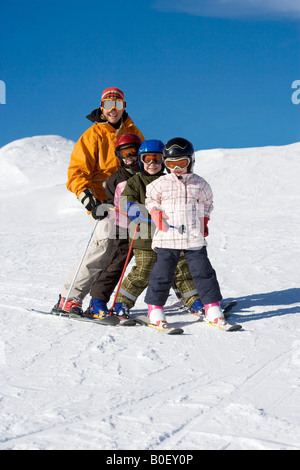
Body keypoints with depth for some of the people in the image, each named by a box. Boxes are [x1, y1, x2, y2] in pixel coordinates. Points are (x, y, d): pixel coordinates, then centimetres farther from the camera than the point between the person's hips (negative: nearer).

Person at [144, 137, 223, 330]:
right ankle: (155, 308, 11)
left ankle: (213, 307, 11)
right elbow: (151, 200, 15)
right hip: (167, 237, -1)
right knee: (163, 274, 0)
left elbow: (206, 203, 20)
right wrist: (157, 215, -2)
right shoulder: (160, 184, 2)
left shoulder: (199, 184, 5)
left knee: (203, 272, 2)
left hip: (194, 238, 1)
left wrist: (203, 224, 15)